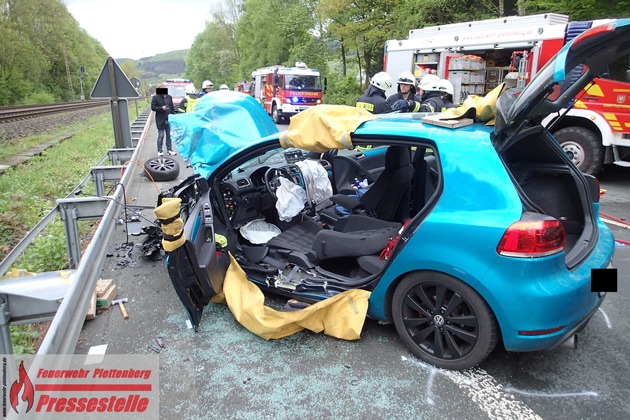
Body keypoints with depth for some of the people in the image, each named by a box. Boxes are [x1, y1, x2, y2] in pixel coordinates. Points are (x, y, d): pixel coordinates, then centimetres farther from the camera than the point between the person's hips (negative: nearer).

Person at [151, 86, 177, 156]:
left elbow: (172, 107, 13)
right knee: (161, 136, 1)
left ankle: (169, 150, 15)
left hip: (169, 119, 4)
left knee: (169, 136, 8)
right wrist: (161, 108, -20)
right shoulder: (155, 97, -3)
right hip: (161, 120, -4)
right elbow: (153, 107, -7)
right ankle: (159, 151, 9)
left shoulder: (169, 97, 11)